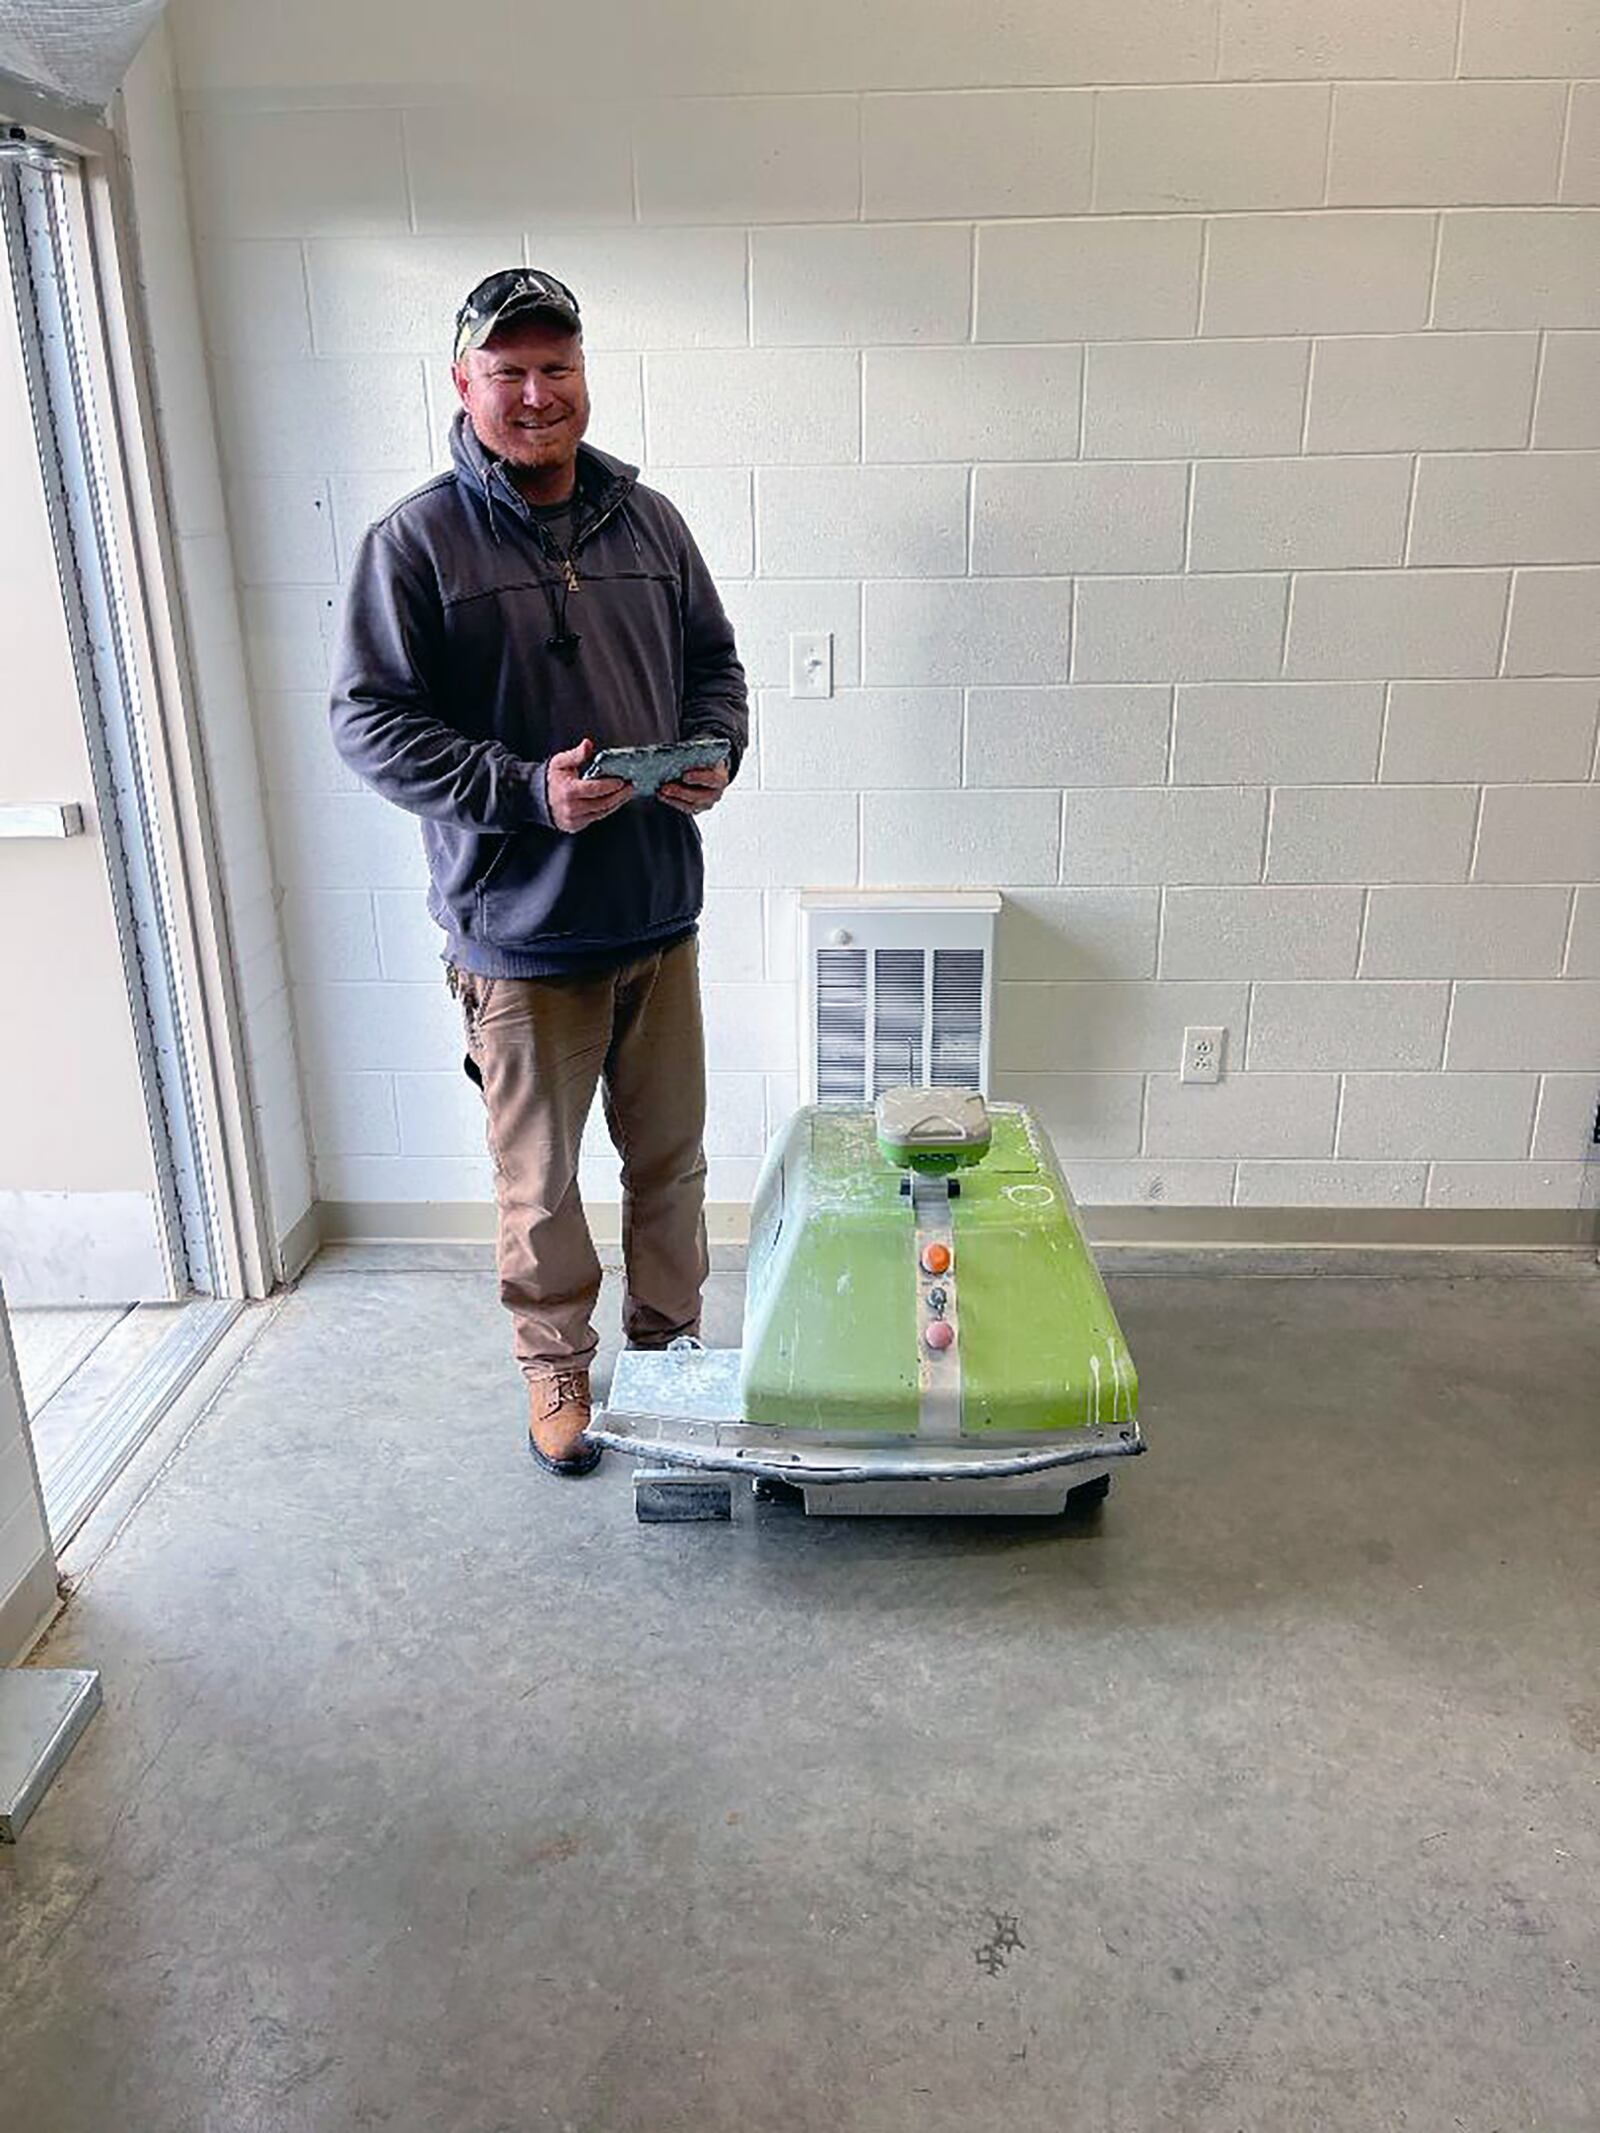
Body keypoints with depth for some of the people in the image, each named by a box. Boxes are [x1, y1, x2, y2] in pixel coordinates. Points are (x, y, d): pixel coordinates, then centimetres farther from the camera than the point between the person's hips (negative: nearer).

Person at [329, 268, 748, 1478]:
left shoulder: (647, 520, 7)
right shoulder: (417, 542, -7)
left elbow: (714, 662, 16)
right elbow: (370, 721, -10)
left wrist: (714, 753, -6)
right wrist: (527, 791, -21)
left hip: (659, 913, 4)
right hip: (521, 931, -4)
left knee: (672, 1156, 17)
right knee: (541, 1181, 10)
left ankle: (670, 1347, 38)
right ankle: (557, 1368, 33)